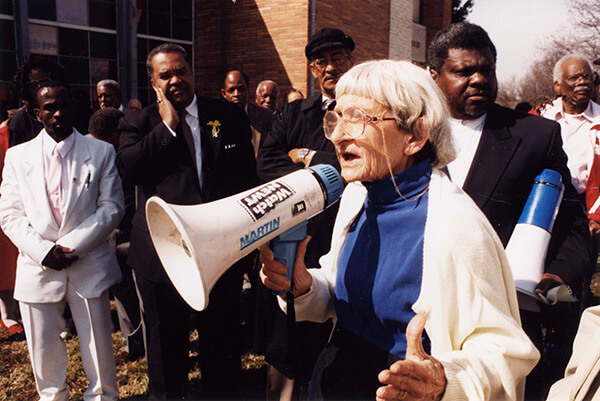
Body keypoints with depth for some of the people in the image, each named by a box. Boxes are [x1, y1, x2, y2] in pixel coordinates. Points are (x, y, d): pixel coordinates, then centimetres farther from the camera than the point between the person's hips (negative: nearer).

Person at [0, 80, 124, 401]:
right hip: (38, 267, 2)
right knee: (43, 348, 13)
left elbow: (111, 207, -3)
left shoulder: (101, 152, 2)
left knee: (98, 344, 7)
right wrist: (43, 251, -12)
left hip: (88, 264, -1)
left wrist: (73, 246, -13)